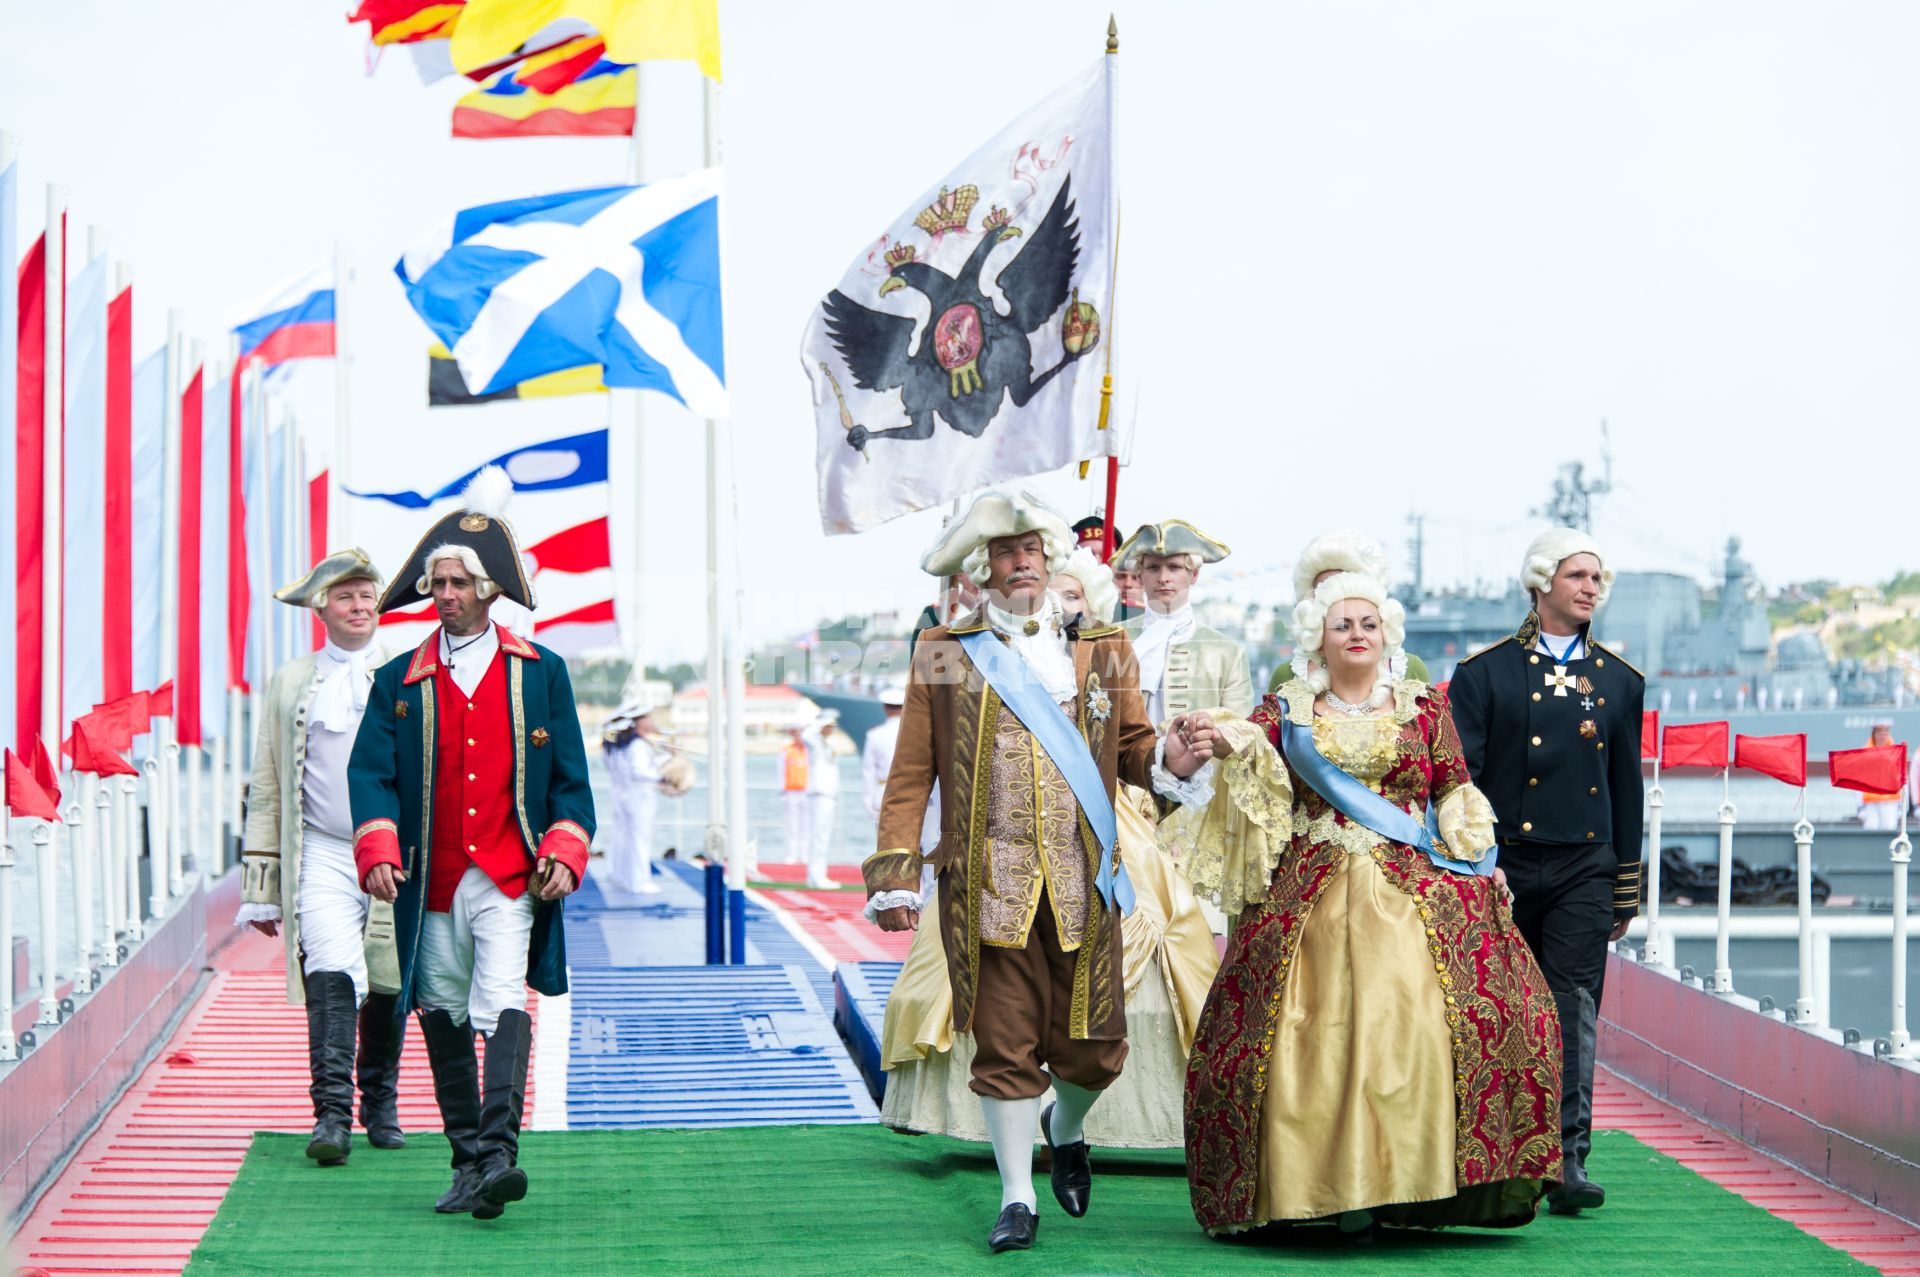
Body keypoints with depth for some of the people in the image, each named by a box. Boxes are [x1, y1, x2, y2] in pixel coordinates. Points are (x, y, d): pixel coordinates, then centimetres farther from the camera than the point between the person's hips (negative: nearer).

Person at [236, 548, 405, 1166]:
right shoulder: (290, 683, 11)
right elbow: (266, 788, 12)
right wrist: (261, 884, 7)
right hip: (322, 855, -1)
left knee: (387, 988, 7)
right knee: (330, 978, -17)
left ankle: (381, 1109, 24)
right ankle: (332, 1115, -19)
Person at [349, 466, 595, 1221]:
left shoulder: (540, 672, 8)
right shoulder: (399, 683, 9)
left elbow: (569, 775, 9)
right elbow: (370, 771, 2)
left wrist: (563, 853, -5)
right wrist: (378, 851, -14)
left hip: (510, 879, -3)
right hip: (430, 884, 3)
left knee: (505, 1009, -18)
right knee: (443, 1021, 8)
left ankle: (498, 1153, -28)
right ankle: (468, 1162, 19)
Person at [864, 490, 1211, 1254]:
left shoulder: (1100, 649, 13)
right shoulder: (943, 655, 6)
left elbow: (1132, 744, 13)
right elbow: (910, 776, 4)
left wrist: (1167, 760, -11)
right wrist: (894, 874, -4)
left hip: (1082, 881, 2)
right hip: (986, 883, -2)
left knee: (1094, 1045, 4)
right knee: (1005, 1042, -1)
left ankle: (1065, 1128, 37)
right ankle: (1017, 1197, 12)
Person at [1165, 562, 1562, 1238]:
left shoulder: (1423, 706, 13)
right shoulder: (1287, 710, 12)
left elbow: (1456, 793, 12)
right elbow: (1251, 740, -7)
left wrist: (1481, 860, -1)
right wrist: (1224, 741, -29)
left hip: (1413, 896, 0)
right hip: (1308, 897, 0)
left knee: (1408, 1022, -17)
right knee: (1319, 1035, -9)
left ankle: (1408, 1177, -12)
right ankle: (1329, 1182, -4)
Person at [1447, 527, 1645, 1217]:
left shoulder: (1620, 681, 11)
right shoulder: (1485, 673, 2)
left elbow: (1627, 790, 14)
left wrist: (1625, 892, 13)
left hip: (1583, 870, 1)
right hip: (1504, 863, -1)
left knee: (1574, 1012, -8)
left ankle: (1569, 1160, -11)